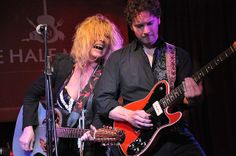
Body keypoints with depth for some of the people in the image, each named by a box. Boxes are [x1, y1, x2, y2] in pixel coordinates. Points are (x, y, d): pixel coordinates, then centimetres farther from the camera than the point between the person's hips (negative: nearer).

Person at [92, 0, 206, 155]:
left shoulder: (179, 55, 13)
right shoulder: (118, 58, 11)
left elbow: (184, 99, 11)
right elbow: (102, 98, 8)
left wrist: (190, 98, -13)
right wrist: (129, 115, -8)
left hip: (173, 133, 1)